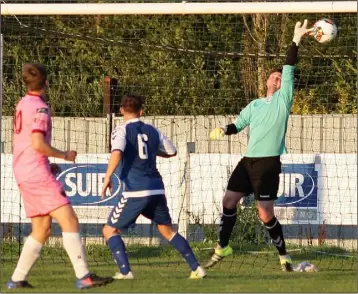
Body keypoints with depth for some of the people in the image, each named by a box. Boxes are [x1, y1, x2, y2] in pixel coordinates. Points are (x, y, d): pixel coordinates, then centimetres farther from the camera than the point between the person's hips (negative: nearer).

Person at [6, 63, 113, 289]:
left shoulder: (22, 104, 15)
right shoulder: (39, 108, -13)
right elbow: (38, 144, -23)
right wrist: (64, 155, -8)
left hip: (23, 174, 9)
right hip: (37, 175, -9)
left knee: (42, 229, 14)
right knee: (69, 220, -12)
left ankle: (17, 279, 13)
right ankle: (83, 276, -19)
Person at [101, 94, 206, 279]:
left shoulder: (122, 131, -2)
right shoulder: (152, 131, 13)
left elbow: (117, 153, -22)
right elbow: (171, 152, 23)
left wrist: (107, 177, -19)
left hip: (135, 192, -5)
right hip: (157, 189, 5)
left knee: (110, 230, 6)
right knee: (167, 230, 21)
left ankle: (125, 271, -10)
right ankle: (196, 268, 15)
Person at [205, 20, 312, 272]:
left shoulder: (283, 99, 1)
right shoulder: (255, 105, 16)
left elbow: (289, 70, -8)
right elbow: (238, 125, 20)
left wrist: (296, 41, -15)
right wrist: (223, 131, -2)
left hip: (269, 163, -6)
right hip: (248, 161, 6)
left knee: (266, 214, -8)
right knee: (229, 201, 4)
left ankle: (284, 256, 7)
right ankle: (222, 248, 20)